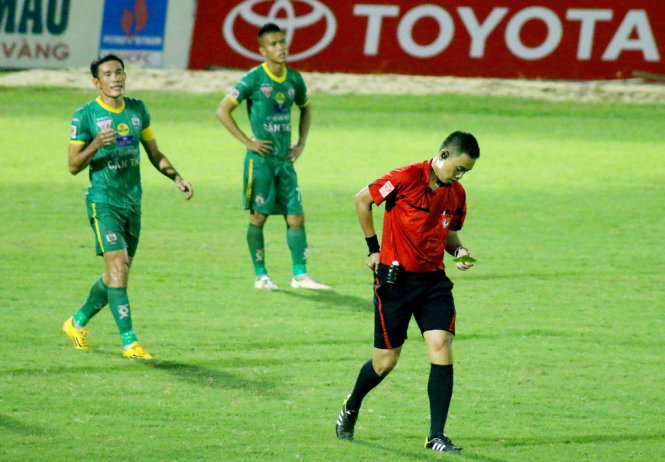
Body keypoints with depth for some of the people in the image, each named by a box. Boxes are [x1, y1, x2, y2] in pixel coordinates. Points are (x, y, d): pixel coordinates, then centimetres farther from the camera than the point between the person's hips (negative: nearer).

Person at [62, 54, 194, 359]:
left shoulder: (138, 110, 8)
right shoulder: (85, 116, -7)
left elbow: (154, 153, 17)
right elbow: (73, 166, -6)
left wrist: (177, 178, 2)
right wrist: (96, 145, -23)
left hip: (132, 202, 6)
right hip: (103, 202, -6)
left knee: (116, 275, 11)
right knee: (118, 266, -16)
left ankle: (78, 322, 32)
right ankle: (129, 341, -14)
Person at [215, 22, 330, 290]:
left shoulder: (294, 79, 7)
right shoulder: (254, 79, -9)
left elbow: (306, 109, 27)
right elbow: (222, 111, -8)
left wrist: (302, 143, 15)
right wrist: (247, 141, -10)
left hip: (285, 158, 5)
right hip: (260, 158, -5)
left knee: (296, 217, 0)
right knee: (258, 216, 2)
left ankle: (300, 275, 2)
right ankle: (260, 276, 10)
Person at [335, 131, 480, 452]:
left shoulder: (456, 194, 5)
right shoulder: (406, 178, -14)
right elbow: (362, 200, -3)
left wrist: (458, 250, -1)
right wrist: (373, 248, -1)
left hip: (433, 279, 5)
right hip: (395, 278, -5)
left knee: (441, 347, -13)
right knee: (385, 361, 3)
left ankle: (436, 435, -10)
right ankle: (351, 408, 34)